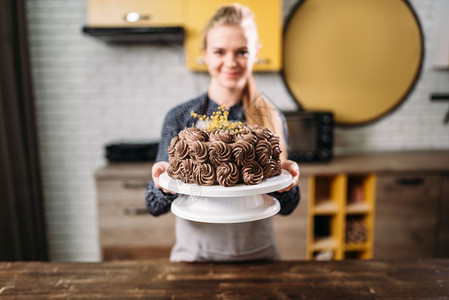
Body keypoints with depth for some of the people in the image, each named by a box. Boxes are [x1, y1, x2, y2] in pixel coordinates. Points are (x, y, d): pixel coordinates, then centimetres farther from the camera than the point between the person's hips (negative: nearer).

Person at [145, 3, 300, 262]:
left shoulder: (273, 119, -1)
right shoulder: (180, 118, -4)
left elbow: (286, 207, 4)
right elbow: (155, 207, -2)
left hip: (258, 256, 2)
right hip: (195, 255, -1)